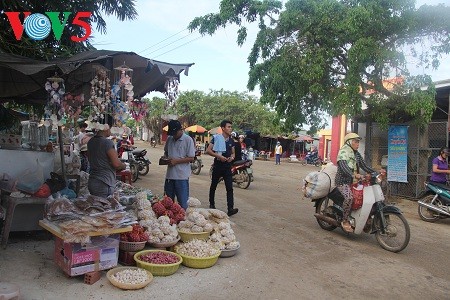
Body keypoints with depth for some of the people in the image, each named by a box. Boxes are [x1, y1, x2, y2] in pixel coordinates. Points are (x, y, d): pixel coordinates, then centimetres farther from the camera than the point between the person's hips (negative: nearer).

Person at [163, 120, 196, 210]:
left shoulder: (188, 140, -9)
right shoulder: (169, 139, 8)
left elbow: (191, 158, -10)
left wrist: (176, 161, -17)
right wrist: (165, 158, 2)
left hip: (182, 176, -6)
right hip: (170, 174, 6)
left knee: (182, 202, 2)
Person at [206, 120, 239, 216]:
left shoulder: (231, 141, 9)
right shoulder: (216, 138, -6)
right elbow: (208, 150, -10)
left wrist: (232, 157, -5)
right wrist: (219, 156, -21)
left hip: (227, 166, 3)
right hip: (218, 165, -3)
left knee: (229, 188, -7)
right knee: (213, 186, 12)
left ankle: (230, 209, -10)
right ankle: (211, 204, 31)